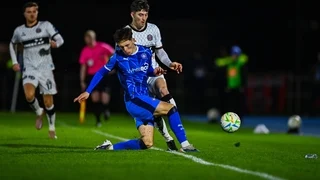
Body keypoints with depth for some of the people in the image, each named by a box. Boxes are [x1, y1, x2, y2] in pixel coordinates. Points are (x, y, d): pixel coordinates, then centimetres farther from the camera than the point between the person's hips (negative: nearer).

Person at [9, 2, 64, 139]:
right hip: (29, 69, 1)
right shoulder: (19, 31, 6)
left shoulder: (46, 26, -2)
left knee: (48, 102, 2)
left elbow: (60, 39, -7)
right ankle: (39, 112, 7)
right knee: (29, 95, -25)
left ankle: (52, 128, 23)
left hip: (46, 68, -1)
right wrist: (14, 62, 14)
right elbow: (12, 44, 24)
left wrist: (55, 43, -30)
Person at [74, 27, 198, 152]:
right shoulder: (118, 57, -5)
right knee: (171, 108, -19)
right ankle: (184, 144, -15)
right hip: (134, 101, -6)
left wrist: (154, 72, -1)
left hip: (145, 101, 6)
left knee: (147, 144, 1)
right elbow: (101, 73, 7)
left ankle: (110, 147, 11)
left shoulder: (146, 53, 5)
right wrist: (87, 92, 6)